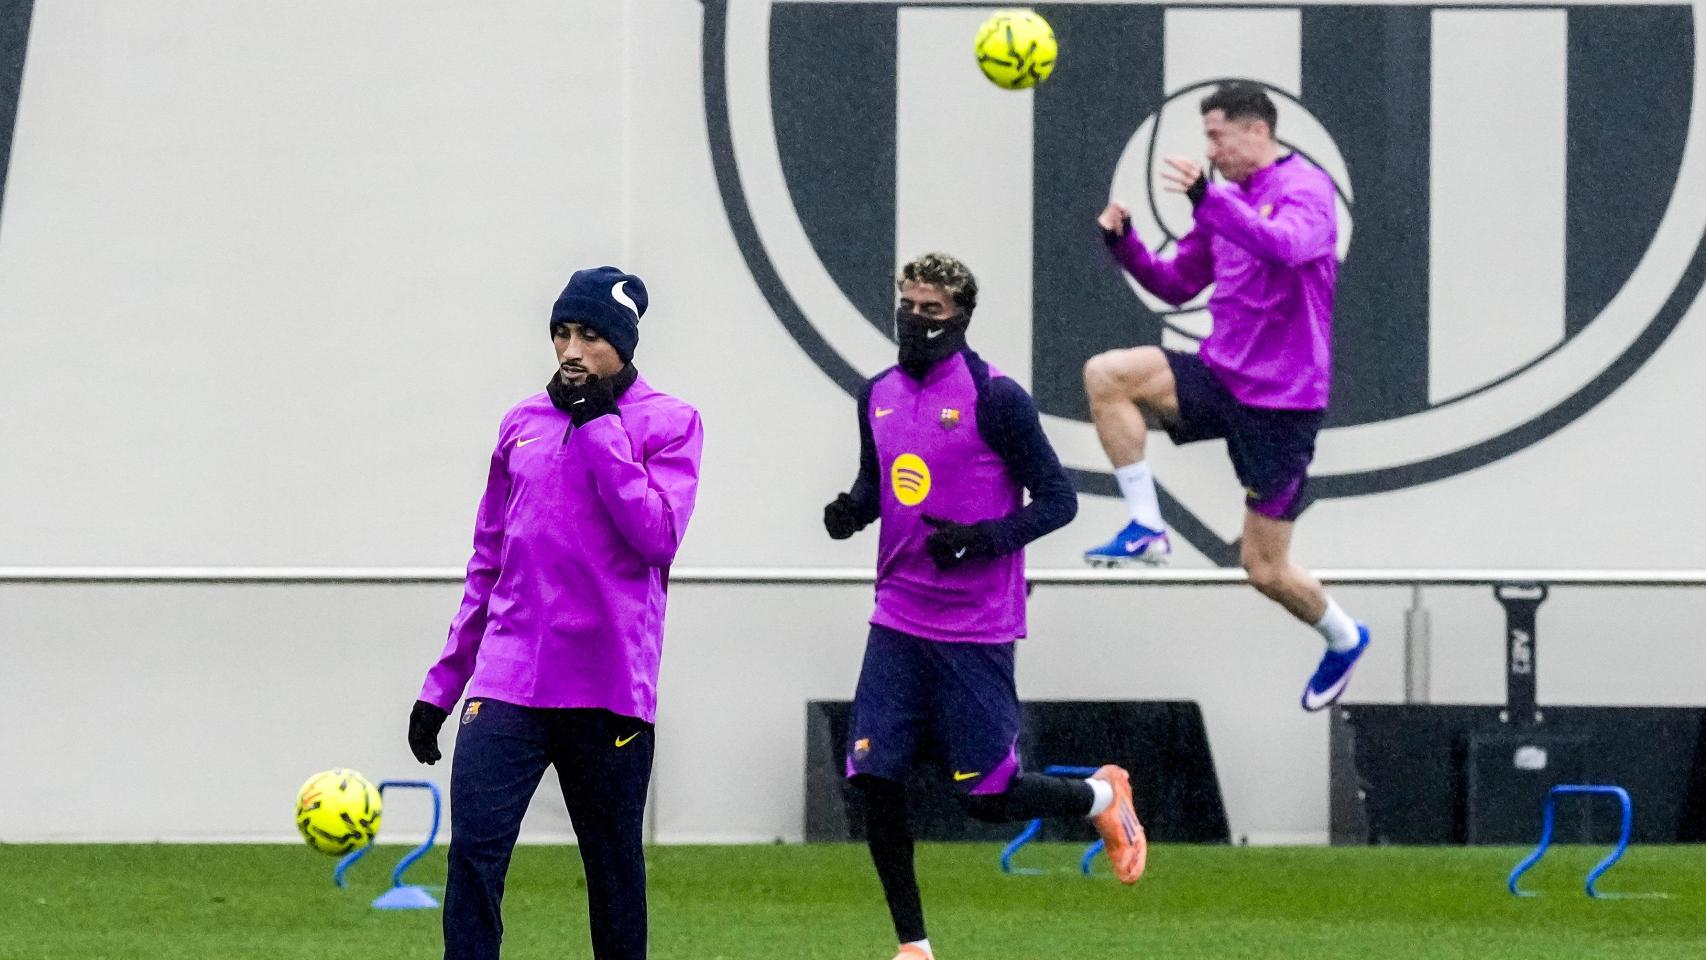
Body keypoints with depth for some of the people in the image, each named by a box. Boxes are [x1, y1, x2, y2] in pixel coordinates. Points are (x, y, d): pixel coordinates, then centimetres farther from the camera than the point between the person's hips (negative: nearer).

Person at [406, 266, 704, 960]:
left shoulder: (668, 423, 1)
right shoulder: (524, 423, 13)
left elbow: (656, 535, -14)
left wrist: (601, 427, -13)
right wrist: (443, 682, 17)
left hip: (610, 688, -3)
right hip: (507, 680, 3)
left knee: (613, 866, 7)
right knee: (473, 851, -11)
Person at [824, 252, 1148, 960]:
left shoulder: (994, 398, -11)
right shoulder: (879, 395, 7)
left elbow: (1056, 498, -9)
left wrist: (983, 540, -23)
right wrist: (853, 511, -1)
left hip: (975, 631, -5)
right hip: (898, 620, 5)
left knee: (989, 799, -2)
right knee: (875, 780, -3)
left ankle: (1102, 797, 29)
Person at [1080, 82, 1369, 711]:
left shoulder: (1305, 187, -12)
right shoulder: (1227, 201, 11)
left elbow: (1286, 245, -34)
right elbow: (1177, 284, 18)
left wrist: (1207, 200, -45)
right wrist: (1125, 245, -1)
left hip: (1282, 398, -7)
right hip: (1221, 375, 7)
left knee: (1264, 568, 0)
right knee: (1105, 375, -18)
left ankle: (1344, 639, 30)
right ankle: (1146, 528, -11)